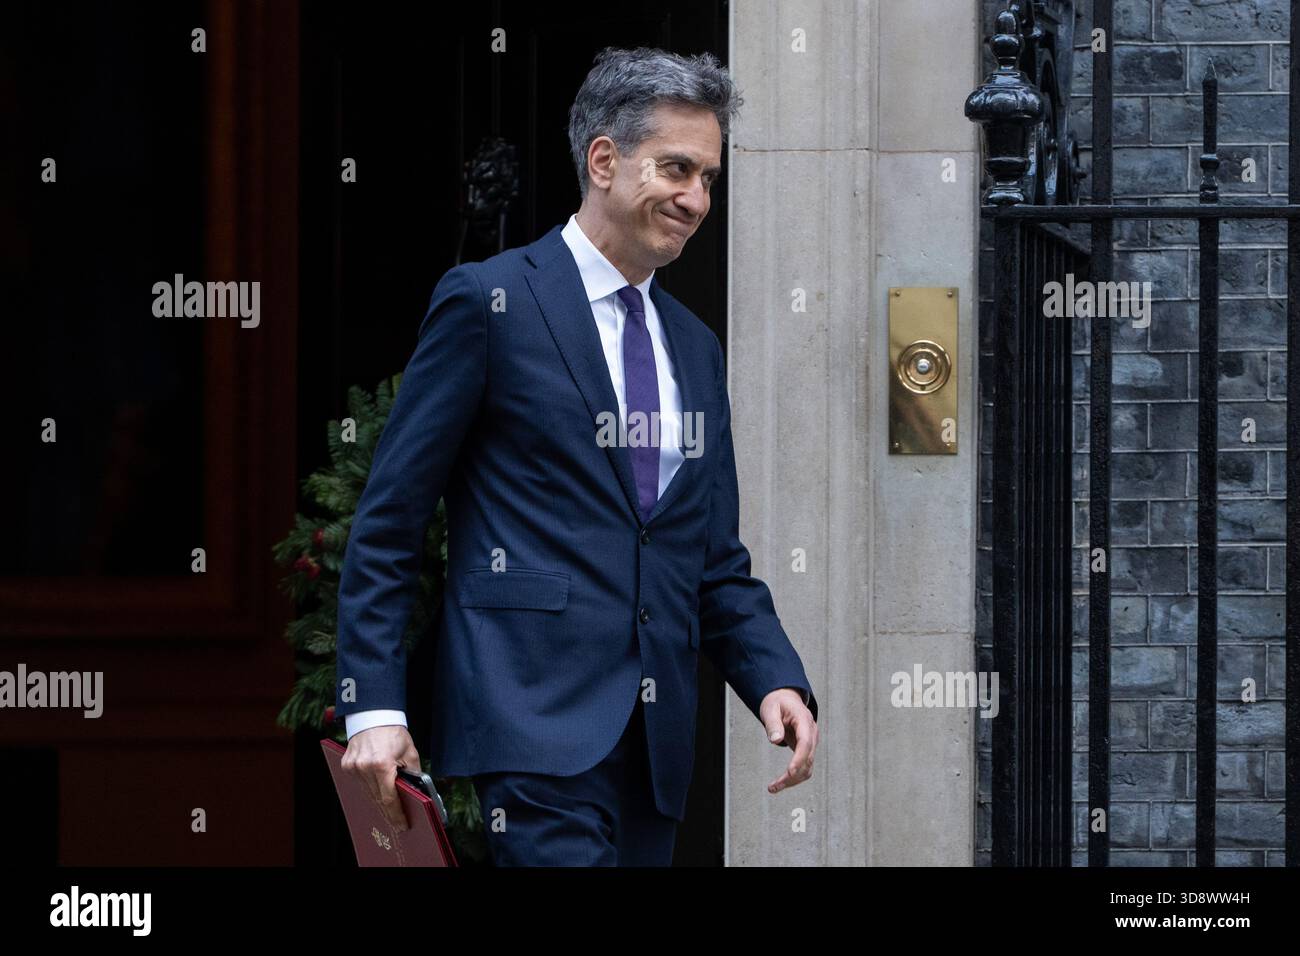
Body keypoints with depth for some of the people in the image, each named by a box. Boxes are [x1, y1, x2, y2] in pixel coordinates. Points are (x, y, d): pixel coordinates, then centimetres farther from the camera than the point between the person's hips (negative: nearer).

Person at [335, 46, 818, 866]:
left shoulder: (697, 349, 20)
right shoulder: (489, 303, 0)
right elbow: (388, 525, -2)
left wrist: (777, 678, 3)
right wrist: (374, 706, -10)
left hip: (657, 738, 7)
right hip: (537, 712, -7)